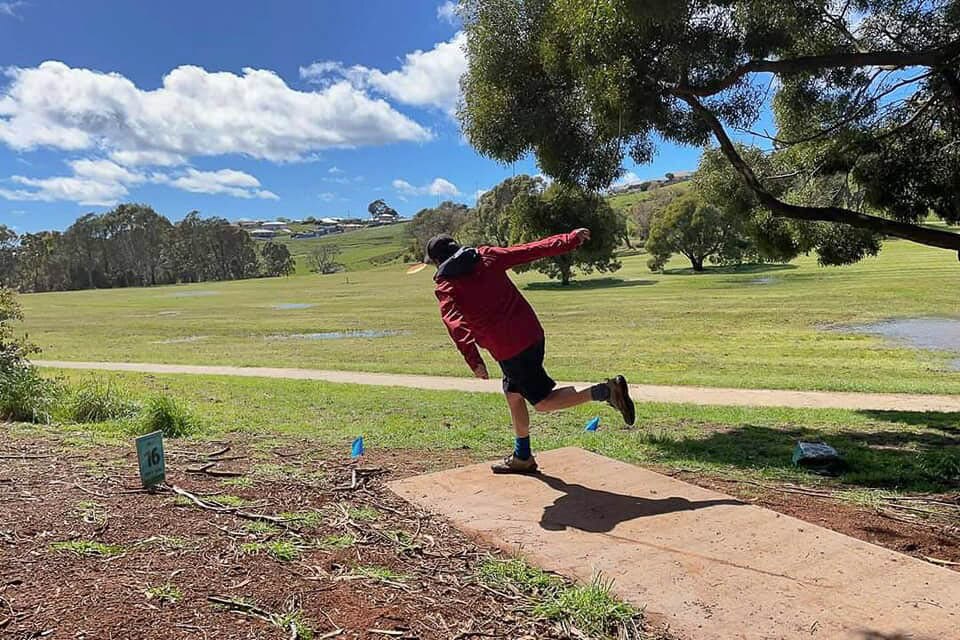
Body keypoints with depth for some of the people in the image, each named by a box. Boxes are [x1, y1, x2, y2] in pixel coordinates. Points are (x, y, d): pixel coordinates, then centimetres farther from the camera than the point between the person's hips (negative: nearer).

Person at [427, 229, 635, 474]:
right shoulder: (487, 256, 9)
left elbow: (457, 325, -18)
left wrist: (474, 361, -24)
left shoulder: (445, 288, -2)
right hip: (531, 333, 7)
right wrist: (570, 239, 11)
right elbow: (532, 249, 6)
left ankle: (605, 391, -14)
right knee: (513, 394, 21)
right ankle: (522, 457, 32)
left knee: (544, 402, 3)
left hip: (508, 350, -7)